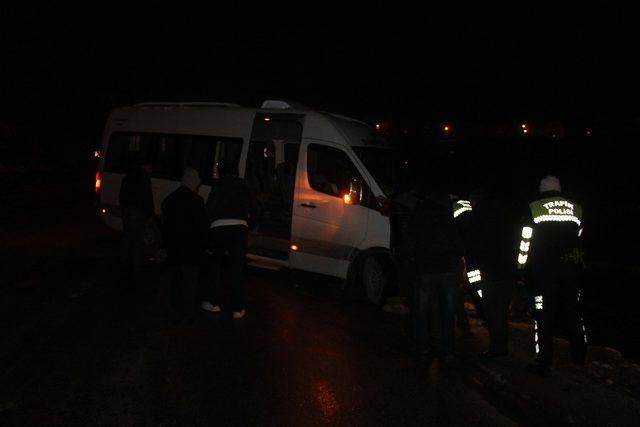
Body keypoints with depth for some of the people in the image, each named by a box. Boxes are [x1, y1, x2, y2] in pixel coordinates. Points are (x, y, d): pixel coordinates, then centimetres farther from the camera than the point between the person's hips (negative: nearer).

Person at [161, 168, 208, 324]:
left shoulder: (169, 199, 10)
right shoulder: (195, 200, -11)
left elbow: (166, 224, 14)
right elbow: (201, 226, -11)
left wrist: (169, 244, 17)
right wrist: (203, 245, -1)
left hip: (173, 247, 7)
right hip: (190, 248, -6)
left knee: (176, 277, 18)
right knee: (190, 279, 0)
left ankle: (175, 308, 26)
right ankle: (185, 312, 0)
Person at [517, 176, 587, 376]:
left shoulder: (534, 208, -3)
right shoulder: (576, 208, 7)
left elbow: (526, 240, -4)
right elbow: (579, 238, 14)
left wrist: (522, 266, 6)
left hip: (544, 271, -4)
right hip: (572, 268, 4)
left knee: (544, 316, -1)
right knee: (572, 311, 17)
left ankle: (544, 363, -1)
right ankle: (579, 355, 28)